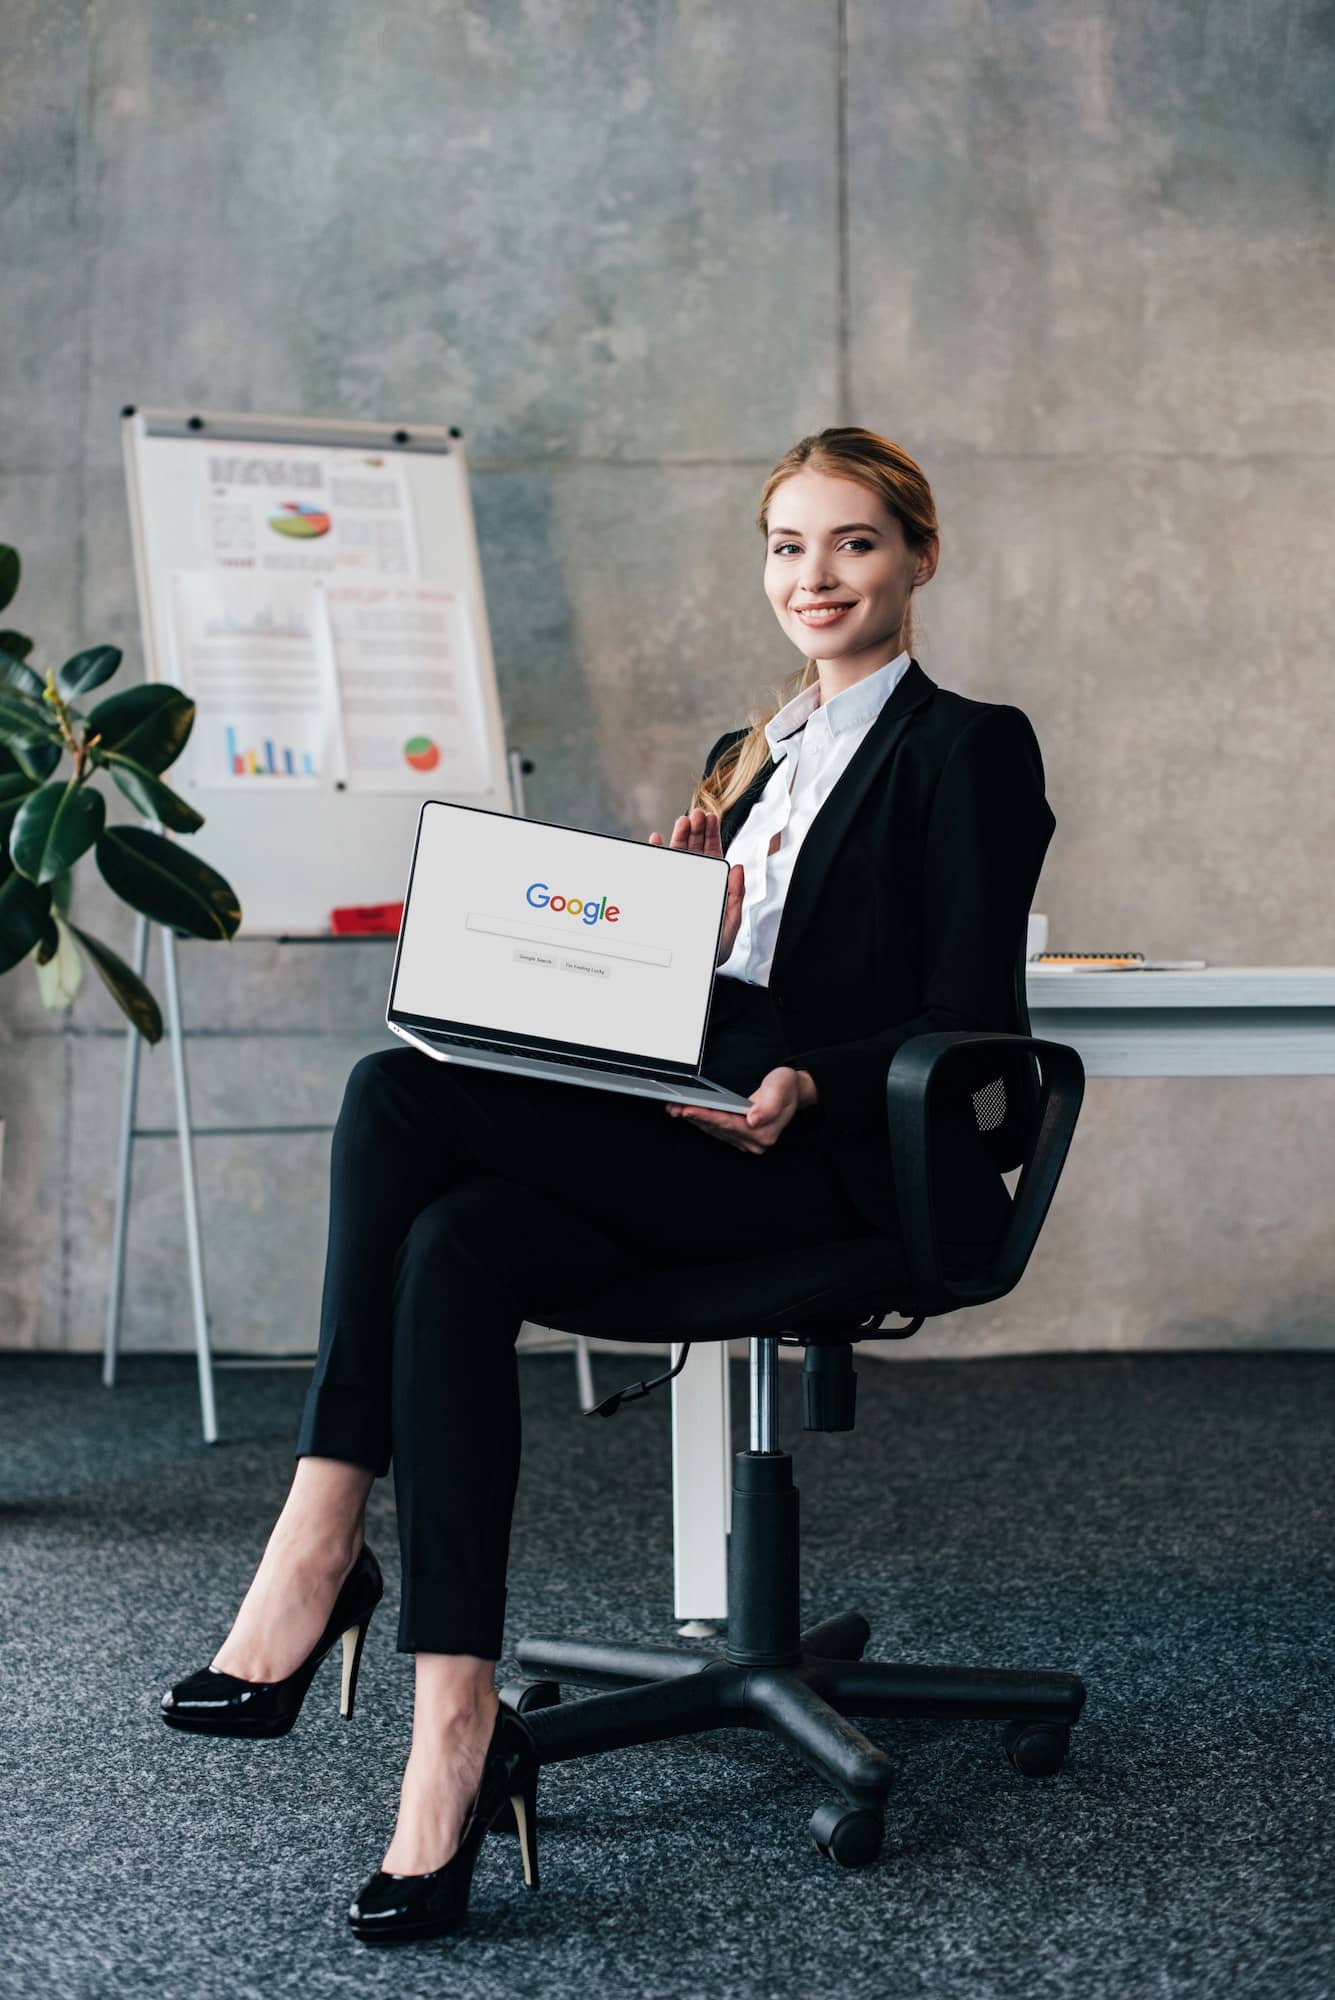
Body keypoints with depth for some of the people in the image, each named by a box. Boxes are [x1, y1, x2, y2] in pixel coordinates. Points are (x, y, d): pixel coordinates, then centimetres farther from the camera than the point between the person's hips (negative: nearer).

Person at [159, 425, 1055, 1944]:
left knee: (403, 1091, -25)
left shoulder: (969, 749, 3)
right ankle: (454, 1733, -35)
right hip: (695, 1142, 7)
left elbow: (967, 1022, -6)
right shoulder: (752, 759, 25)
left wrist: (803, 1088, -21)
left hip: (840, 1162, -7)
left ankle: (319, 1547, -24)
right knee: (460, 1246, -29)